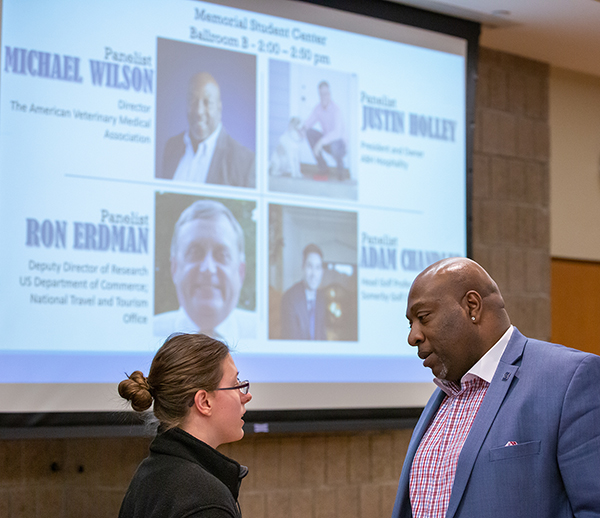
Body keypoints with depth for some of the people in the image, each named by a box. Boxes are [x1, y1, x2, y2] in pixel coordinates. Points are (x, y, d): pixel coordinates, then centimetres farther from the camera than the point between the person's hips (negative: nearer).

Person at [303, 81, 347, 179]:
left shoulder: (336, 110, -24)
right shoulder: (317, 109, -5)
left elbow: (337, 133, -36)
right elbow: (307, 124, 0)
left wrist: (321, 142, -44)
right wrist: (302, 128, -25)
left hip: (339, 144, -6)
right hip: (326, 141, 6)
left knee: (334, 144, -41)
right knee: (309, 132, -17)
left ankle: (341, 169, -8)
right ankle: (323, 166, -8)